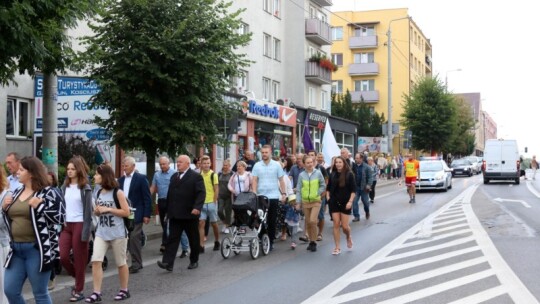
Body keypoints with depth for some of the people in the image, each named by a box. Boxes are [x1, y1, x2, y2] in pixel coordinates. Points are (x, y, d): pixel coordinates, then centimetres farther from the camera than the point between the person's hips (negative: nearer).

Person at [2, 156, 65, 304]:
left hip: (37, 249, -7)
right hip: (16, 249, 7)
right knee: (10, 291, 7)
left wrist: (39, 206, -22)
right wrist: (5, 207, 4)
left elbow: (60, 218, -14)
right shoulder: (17, 192, 13)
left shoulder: (48, 193, -8)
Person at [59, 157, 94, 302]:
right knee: (62, 257, -4)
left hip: (79, 225, -5)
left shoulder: (85, 188, -6)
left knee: (79, 259, 1)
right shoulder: (65, 187, 9)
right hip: (66, 225, 5)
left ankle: (79, 290, 13)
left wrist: (86, 232, -14)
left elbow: (88, 211, -9)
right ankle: (78, 278, 22)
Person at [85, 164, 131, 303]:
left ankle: (124, 290, 22)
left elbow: (126, 212, -12)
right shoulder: (99, 193, 9)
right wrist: (96, 211, -2)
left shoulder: (118, 192, -9)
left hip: (117, 233, -5)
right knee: (96, 261, -7)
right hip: (101, 233, 5)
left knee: (121, 263, 7)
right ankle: (96, 293, -2)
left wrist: (108, 209, -17)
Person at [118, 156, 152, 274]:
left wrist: (147, 215, -11)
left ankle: (136, 264, -1)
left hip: (136, 214, -6)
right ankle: (136, 262, 15)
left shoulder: (141, 178, -5)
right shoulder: (121, 180, 12)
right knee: (128, 238, 6)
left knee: (134, 238, -10)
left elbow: (147, 198, -7)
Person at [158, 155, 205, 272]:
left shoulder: (196, 176, -5)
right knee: (172, 238, -4)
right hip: (175, 214, 5)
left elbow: (201, 193, -14)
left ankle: (194, 261, 23)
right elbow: (170, 193, 17)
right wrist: (168, 210, 13)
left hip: (190, 214, -5)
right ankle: (168, 263, -10)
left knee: (193, 239, 8)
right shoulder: (174, 176, 15)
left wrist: (197, 207, -27)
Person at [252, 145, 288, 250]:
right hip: (261, 197, 0)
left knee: (272, 220, 5)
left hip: (273, 197, 0)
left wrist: (284, 193, -1)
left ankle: (271, 241, 13)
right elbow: (254, 181, 1)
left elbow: (281, 180, 5)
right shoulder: (257, 165, 3)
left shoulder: (277, 165, 2)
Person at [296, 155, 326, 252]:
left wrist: (317, 193, -11)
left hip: (315, 201, -2)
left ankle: (314, 242, -2)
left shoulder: (318, 173, -5)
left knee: (313, 221, -15)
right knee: (308, 222, 8)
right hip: (305, 202, 3)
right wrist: (298, 202, -2)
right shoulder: (301, 175, -1)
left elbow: (323, 185, 3)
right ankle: (311, 241, 23)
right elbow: (298, 189, 2)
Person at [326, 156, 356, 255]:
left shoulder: (349, 175, -6)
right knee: (336, 224, 0)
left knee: (345, 226, -1)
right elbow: (328, 188, 17)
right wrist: (328, 197, 4)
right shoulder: (333, 175, 5)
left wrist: (350, 201, -15)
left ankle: (349, 237, 34)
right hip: (334, 203, 3)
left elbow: (353, 190, -7)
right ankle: (337, 247, 6)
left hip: (345, 203, -3)